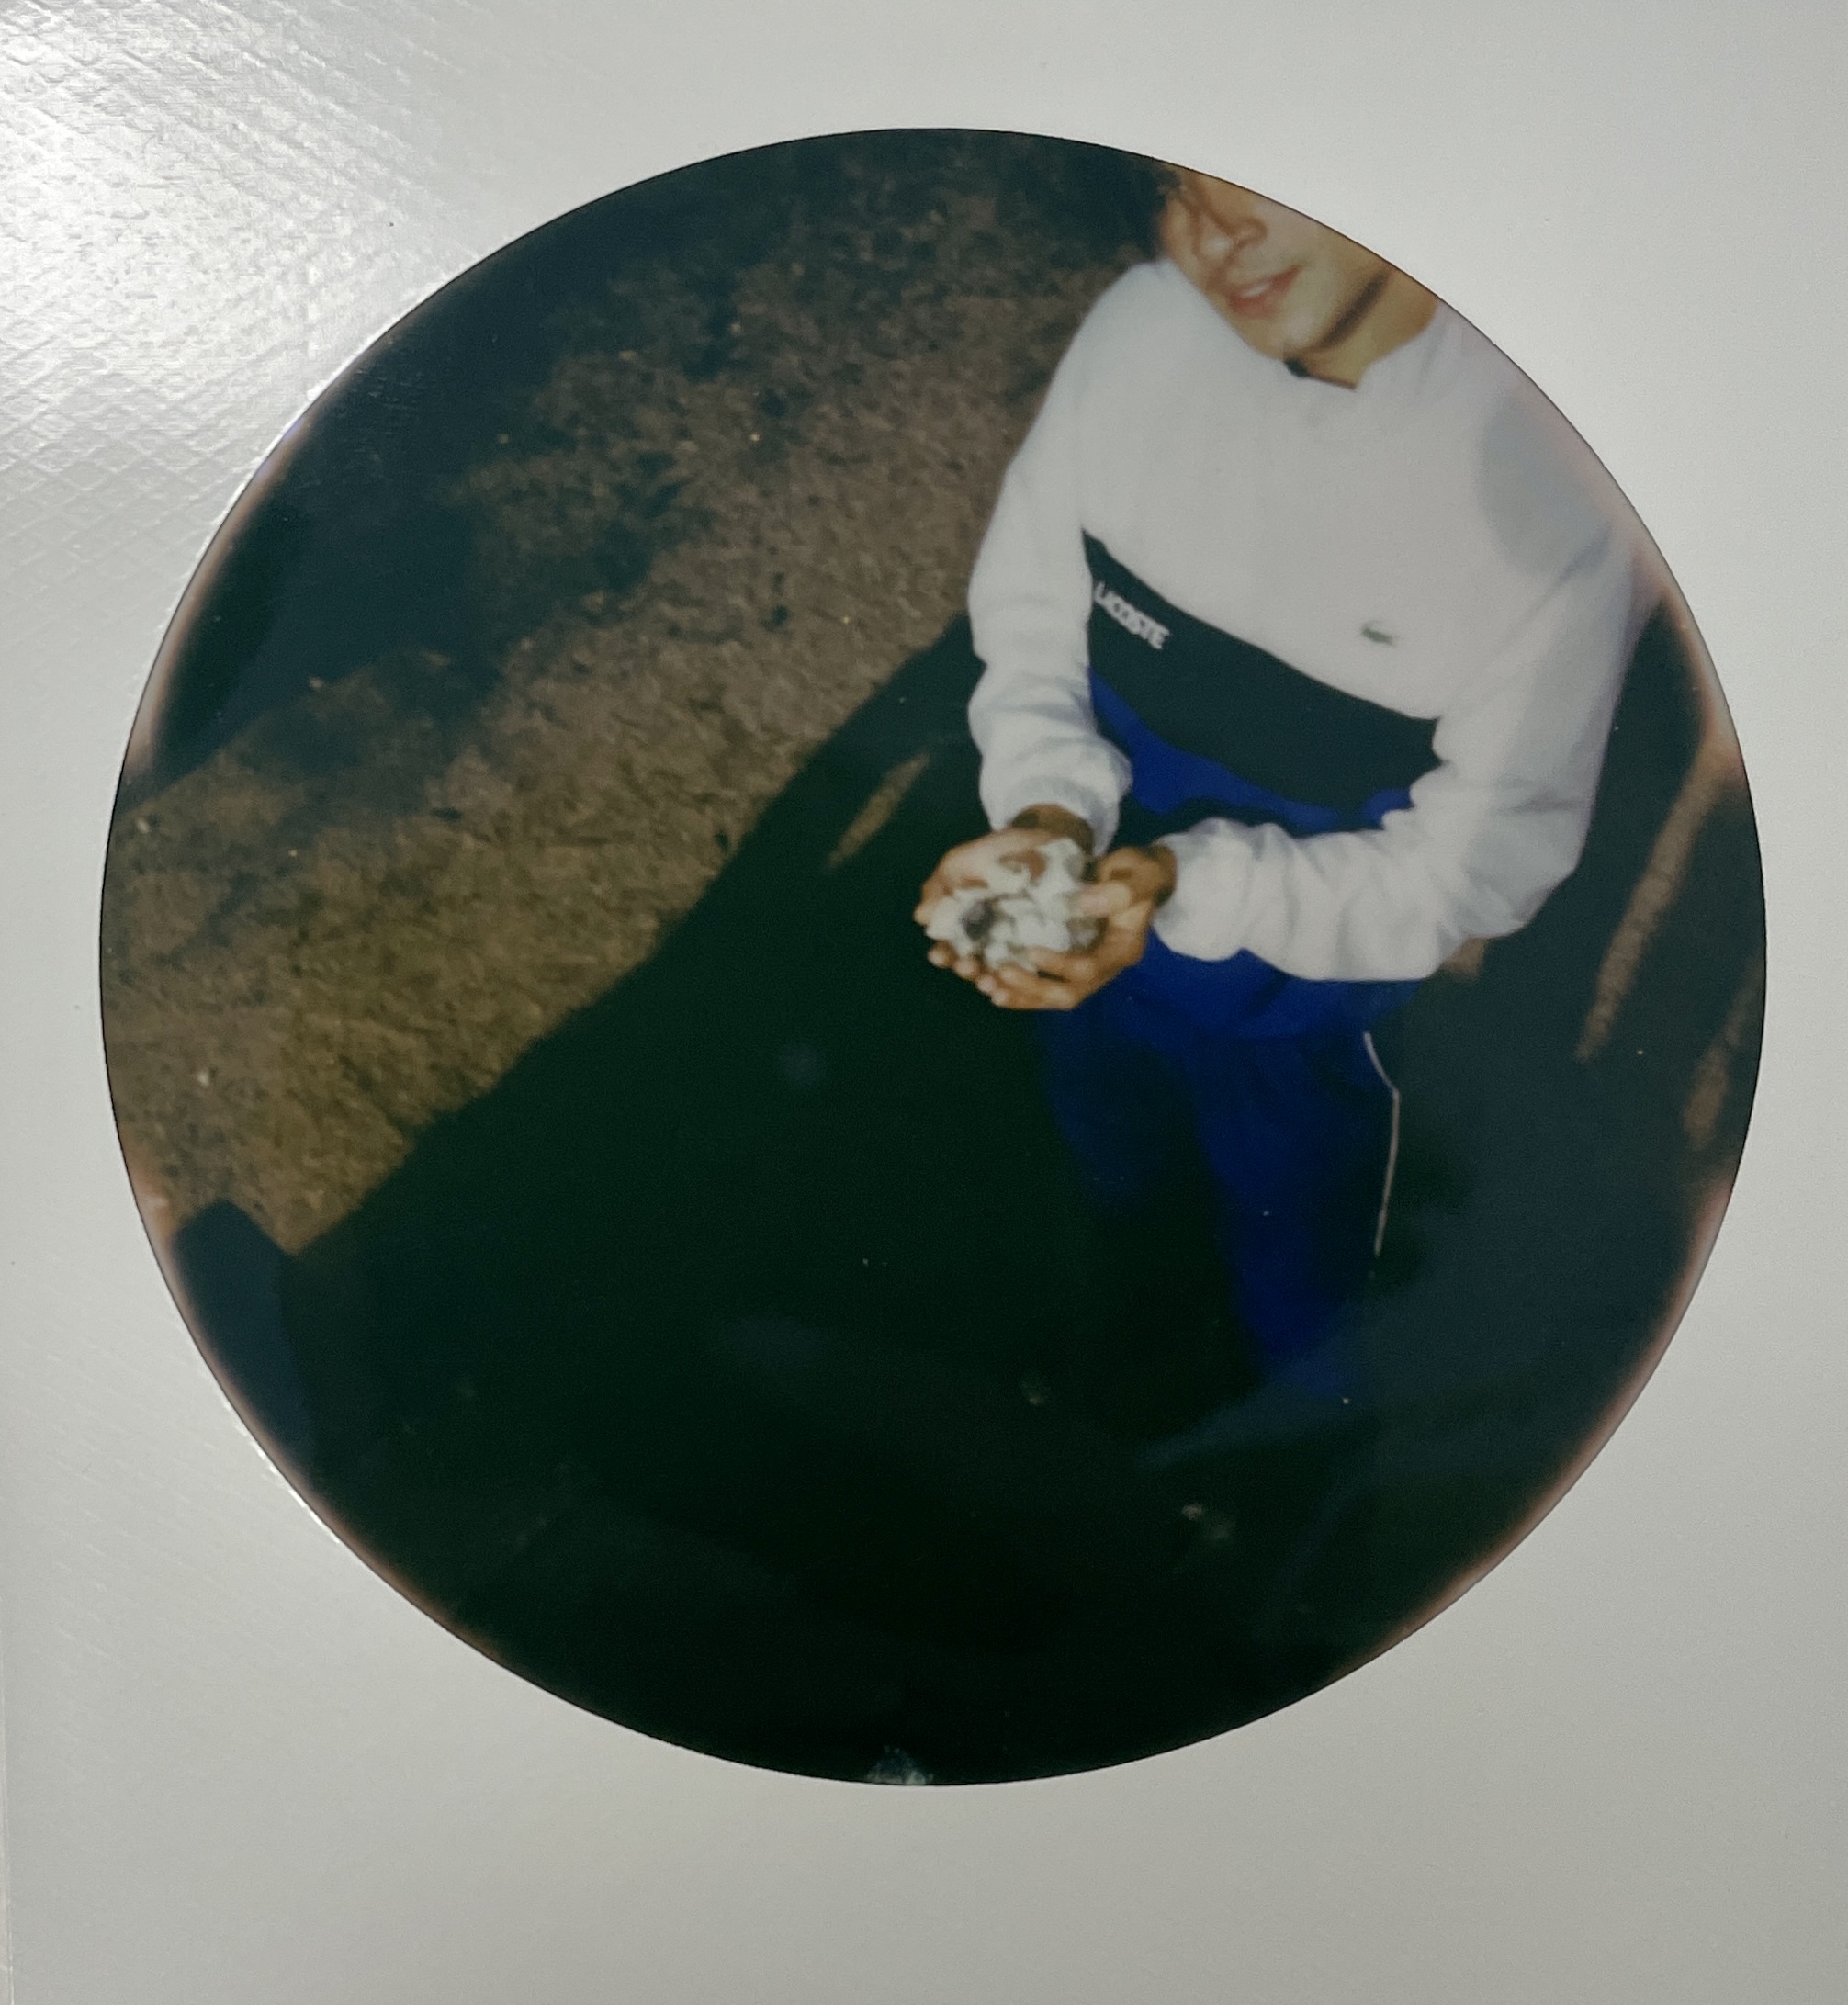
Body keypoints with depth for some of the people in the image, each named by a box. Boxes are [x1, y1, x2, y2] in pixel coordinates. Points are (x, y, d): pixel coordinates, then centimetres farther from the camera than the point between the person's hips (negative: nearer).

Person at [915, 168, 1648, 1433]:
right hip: (1096, 942, 4)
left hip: (1318, 1011, -3)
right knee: (1106, 1182, 34)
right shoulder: (1145, 325, -20)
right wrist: (1050, 806, -25)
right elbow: (1027, 602, -7)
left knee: (1297, 1305, 24)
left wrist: (1193, 886, -35)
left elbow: (1480, 863, -23)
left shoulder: (1558, 478, -31)